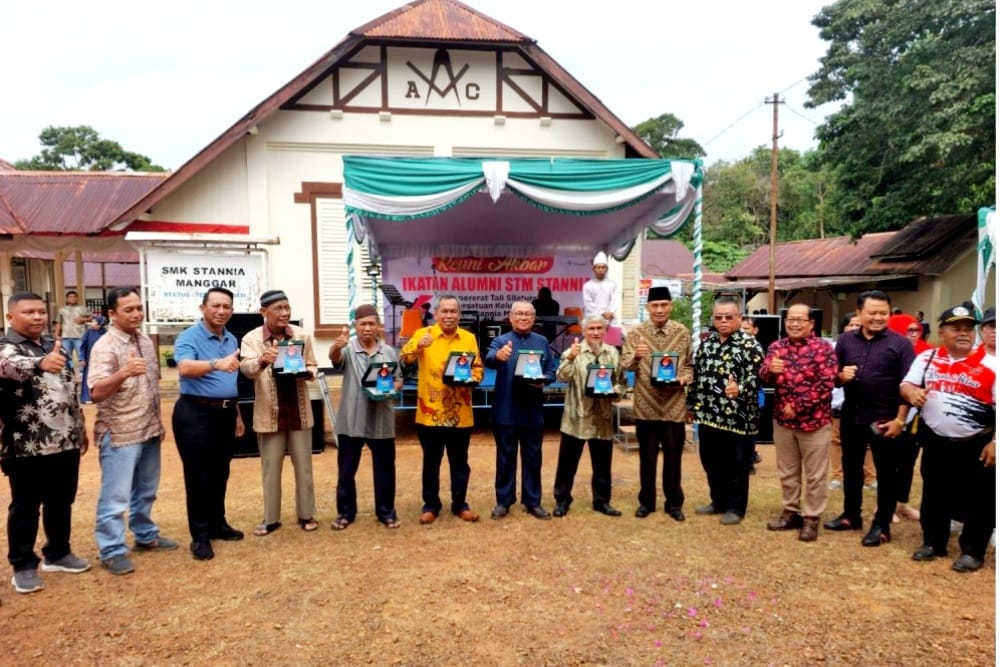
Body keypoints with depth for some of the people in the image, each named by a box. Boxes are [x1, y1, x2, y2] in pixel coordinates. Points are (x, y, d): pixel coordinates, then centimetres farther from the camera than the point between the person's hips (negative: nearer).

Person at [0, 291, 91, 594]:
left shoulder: (54, 346, 10)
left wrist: (81, 428, 18)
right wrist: (41, 364, -58)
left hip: (65, 442, 6)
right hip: (27, 447, -6)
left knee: (62, 502, 16)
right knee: (26, 507, 8)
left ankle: (58, 554, 32)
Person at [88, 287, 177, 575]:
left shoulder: (146, 341, 7)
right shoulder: (105, 347, -16)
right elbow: (96, 393, -25)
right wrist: (124, 373, -43)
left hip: (149, 431, 7)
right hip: (119, 433, -7)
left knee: (146, 491, 19)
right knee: (116, 495, 1)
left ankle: (145, 535, 34)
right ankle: (112, 551, 13)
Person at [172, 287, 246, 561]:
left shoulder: (232, 340, 11)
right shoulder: (189, 337, -11)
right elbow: (185, 368, -31)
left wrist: (237, 414, 19)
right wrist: (216, 363, -48)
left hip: (225, 412, 7)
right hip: (196, 412, -7)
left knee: (220, 473, 15)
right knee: (198, 475, 0)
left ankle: (218, 524, 28)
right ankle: (200, 536, 10)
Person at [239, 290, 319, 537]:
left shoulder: (302, 335, 1)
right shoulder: (251, 338, -6)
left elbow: (313, 366, 9)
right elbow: (246, 369, -22)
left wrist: (307, 372, -15)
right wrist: (261, 361, -44)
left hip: (299, 411, 2)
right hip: (269, 413, -2)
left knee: (303, 466, 10)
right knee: (270, 468, 9)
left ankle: (306, 514, 25)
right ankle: (271, 518, 24)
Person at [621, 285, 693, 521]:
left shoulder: (683, 333, 3)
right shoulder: (636, 333, -1)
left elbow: (690, 365, 8)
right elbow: (624, 365, -4)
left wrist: (684, 378, -12)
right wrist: (635, 355, -25)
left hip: (674, 406, 1)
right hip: (646, 405, 0)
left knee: (673, 456, 9)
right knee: (647, 456, 10)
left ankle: (674, 503, 25)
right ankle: (646, 501, 25)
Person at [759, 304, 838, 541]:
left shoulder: (823, 348, -9)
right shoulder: (776, 347, 5)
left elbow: (826, 384, -15)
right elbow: (764, 377, 1)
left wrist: (797, 406, -16)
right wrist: (770, 370, -23)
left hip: (814, 421, -4)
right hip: (782, 420, 5)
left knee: (815, 475, 6)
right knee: (787, 471, 16)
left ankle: (812, 519, 18)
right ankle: (791, 512, 30)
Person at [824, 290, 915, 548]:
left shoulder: (900, 344, -7)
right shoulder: (846, 340, 5)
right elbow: (832, 376, 11)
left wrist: (900, 419, -13)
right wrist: (840, 376, -12)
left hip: (884, 420, -4)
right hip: (851, 417, 4)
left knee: (885, 473, 7)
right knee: (851, 468, 16)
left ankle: (881, 525, 20)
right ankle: (851, 515, 32)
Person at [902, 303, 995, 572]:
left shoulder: (989, 366, -9)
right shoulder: (927, 358, 1)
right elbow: (905, 385, 5)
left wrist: (995, 442, -15)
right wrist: (911, 391, -20)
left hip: (976, 445, -3)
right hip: (936, 442, 3)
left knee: (979, 500, 7)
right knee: (934, 495, 15)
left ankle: (972, 551, 22)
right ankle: (933, 542, 31)